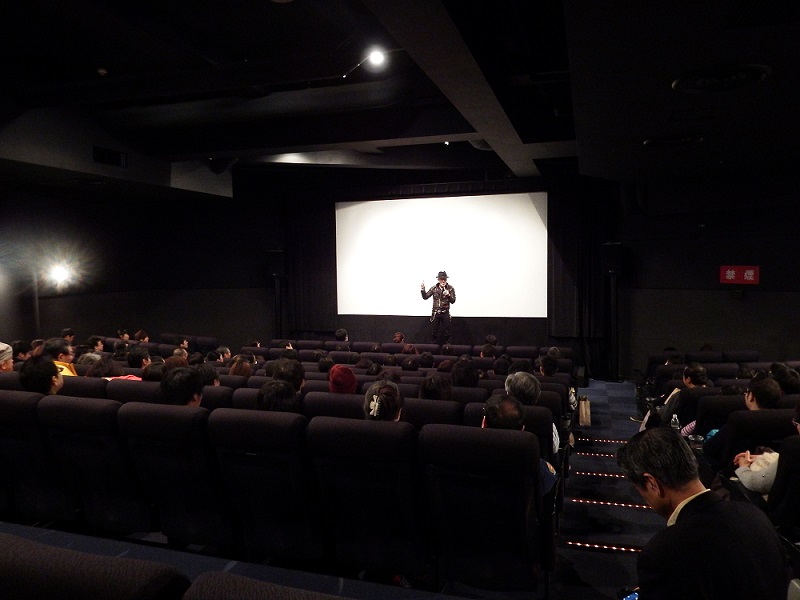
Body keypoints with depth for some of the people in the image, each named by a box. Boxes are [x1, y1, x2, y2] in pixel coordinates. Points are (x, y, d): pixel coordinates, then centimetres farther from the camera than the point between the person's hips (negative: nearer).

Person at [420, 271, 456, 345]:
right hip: (435, 313, 2)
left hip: (445, 313, -1)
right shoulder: (434, 288, 0)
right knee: (434, 332, 6)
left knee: (446, 332, 2)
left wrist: (448, 295, -25)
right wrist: (422, 290, -14)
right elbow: (425, 297, 2)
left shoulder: (450, 288, -4)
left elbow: (453, 301, -7)